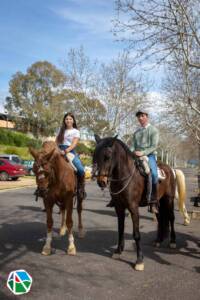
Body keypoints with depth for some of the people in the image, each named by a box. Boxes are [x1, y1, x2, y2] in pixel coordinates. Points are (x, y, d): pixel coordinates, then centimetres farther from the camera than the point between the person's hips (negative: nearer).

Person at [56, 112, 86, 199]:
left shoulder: (76, 131, 8)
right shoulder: (61, 130, 20)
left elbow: (74, 144, -6)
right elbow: (56, 142, 18)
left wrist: (66, 150, -23)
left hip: (70, 152, -3)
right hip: (60, 151, 3)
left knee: (81, 170, -25)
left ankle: (81, 188, -4)